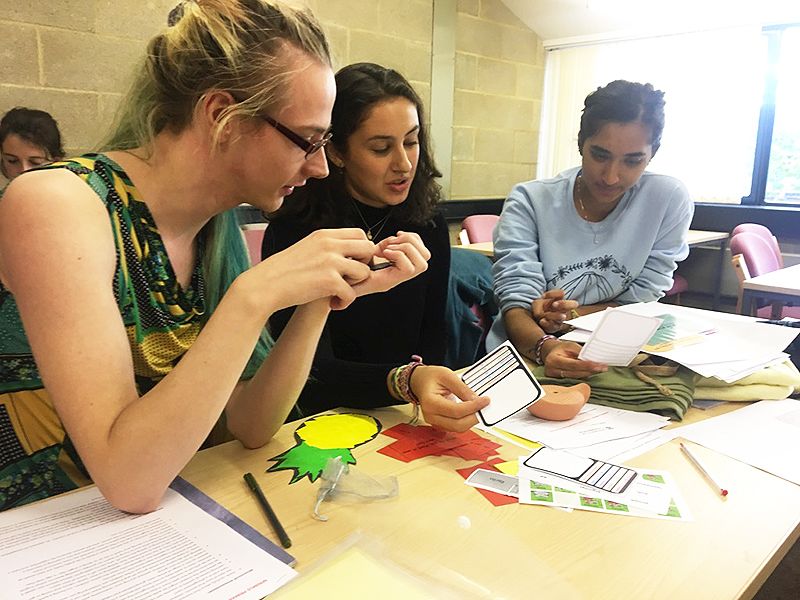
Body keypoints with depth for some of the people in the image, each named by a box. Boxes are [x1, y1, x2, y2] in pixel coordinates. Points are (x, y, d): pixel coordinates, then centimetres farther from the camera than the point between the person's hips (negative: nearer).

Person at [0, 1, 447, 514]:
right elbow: (129, 482, -26)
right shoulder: (56, 206, -20)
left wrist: (323, 299, -15)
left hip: (163, 526, 4)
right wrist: (254, 295, -30)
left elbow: (249, 427, -4)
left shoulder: (220, 225, -3)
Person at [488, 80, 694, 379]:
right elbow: (516, 306, -14)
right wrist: (547, 347, -34)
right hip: (527, 360, 0)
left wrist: (573, 315, -16)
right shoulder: (530, 201, -7)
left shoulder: (669, 200, -3)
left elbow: (643, 305, 0)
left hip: (617, 363, 1)